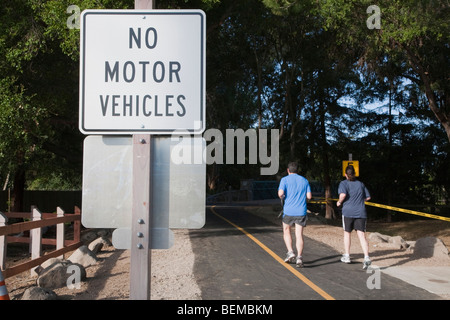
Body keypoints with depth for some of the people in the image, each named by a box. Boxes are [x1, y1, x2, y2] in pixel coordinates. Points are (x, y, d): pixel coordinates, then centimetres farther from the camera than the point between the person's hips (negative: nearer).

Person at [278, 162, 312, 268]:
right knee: (299, 235, 1)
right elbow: (309, 196, 5)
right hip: (301, 211, 2)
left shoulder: (285, 180, 0)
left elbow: (280, 193, -14)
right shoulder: (304, 180, 10)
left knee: (286, 232, 17)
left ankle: (290, 252, 3)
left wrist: (282, 197, 8)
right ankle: (299, 257, -11)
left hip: (289, 211, -2)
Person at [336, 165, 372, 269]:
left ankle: (347, 256, 23)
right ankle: (366, 258, -18)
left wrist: (339, 202, -1)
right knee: (362, 235, -3)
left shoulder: (344, 183, 0)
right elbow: (368, 197, 16)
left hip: (348, 212, -2)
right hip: (361, 212, 2)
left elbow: (343, 194, -18)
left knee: (347, 233, 16)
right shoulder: (360, 184, 13)